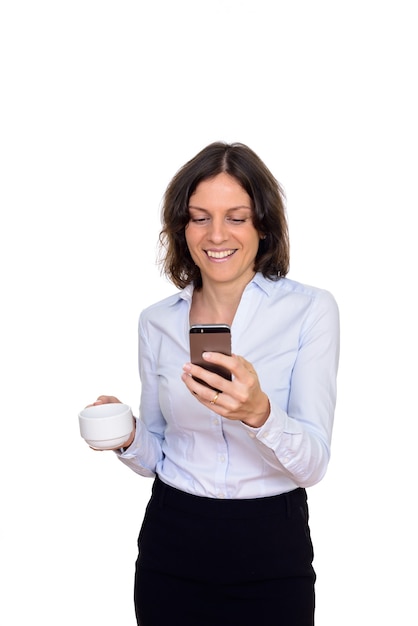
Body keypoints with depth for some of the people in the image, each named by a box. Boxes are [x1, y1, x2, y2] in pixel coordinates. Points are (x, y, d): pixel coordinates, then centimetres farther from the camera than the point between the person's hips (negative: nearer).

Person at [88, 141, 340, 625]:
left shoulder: (311, 309, -10)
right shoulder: (156, 322, 1)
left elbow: (312, 464, -15)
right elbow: (155, 456, 9)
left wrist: (259, 413, -34)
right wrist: (127, 439, -13)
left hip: (271, 553, -2)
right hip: (172, 548, 3)